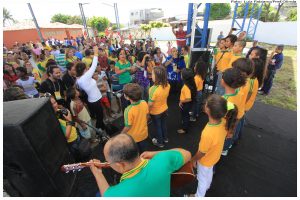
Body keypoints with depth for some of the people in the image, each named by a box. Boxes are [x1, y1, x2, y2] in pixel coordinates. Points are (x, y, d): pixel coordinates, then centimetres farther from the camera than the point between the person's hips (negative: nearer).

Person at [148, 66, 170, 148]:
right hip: (164, 109, 6)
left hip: (155, 112, -6)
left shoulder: (153, 89, -35)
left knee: (158, 127, 18)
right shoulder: (167, 85, -15)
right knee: (163, 124, 27)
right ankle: (165, 138, 51)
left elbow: (150, 104, -25)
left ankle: (160, 142, 40)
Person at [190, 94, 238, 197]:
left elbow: (201, 153, -26)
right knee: (209, 172, 36)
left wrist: (193, 159, -9)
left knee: (202, 179, 23)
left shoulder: (208, 133, -45)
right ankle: (207, 185, 66)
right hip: (215, 156, 6)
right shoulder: (224, 122, -26)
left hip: (206, 160, -6)